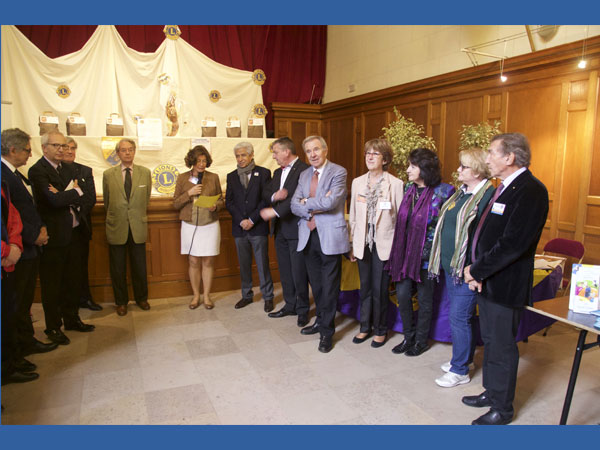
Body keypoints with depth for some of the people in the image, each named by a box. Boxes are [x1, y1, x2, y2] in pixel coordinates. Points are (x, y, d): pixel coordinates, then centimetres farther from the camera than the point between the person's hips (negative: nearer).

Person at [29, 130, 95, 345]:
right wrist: (74, 192, -7)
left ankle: (71, 319, 32)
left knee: (72, 281, 17)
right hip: (54, 237, -7)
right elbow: (55, 200, -22)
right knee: (52, 285, 6)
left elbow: (80, 200, 3)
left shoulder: (68, 169, 12)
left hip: (73, 233, 7)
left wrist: (64, 196, -16)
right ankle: (53, 327, 19)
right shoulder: (37, 170, -11)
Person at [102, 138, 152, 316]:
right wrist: (114, 217, 13)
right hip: (116, 228, 0)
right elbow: (107, 201, 9)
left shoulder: (145, 172, 2)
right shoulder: (108, 174, 0)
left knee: (139, 266, 10)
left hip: (138, 226, 1)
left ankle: (141, 298, 28)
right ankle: (121, 301, 24)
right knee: (118, 268, 8)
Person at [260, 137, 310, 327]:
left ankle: (302, 309, 15)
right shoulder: (278, 172, 17)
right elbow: (265, 194, 12)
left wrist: (275, 211, -22)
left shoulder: (303, 170, -12)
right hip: (280, 228, 8)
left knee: (299, 271, 0)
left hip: (296, 228, -8)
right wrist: (274, 196, -11)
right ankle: (290, 305, 27)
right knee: (285, 270, 14)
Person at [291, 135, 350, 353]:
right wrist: (315, 207, -14)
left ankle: (327, 331, 13)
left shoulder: (338, 172, -7)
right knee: (315, 284, 16)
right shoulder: (304, 175, 13)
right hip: (308, 236, 6)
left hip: (330, 237, -6)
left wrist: (306, 202, -7)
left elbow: (331, 201, -21)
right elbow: (294, 205, 3)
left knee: (329, 286, 2)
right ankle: (321, 320, 32)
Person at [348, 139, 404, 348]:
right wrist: (352, 245, 7)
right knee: (365, 287, 14)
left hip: (384, 244, -4)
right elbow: (353, 215, 9)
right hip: (363, 243, 4)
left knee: (380, 289, 3)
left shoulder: (396, 184, -6)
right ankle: (365, 327, 31)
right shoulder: (357, 182, 6)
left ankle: (381, 330, 23)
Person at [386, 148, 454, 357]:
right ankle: (408, 337, 27)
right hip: (405, 252, 5)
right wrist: (399, 250, 13)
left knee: (424, 299, 9)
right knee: (402, 295, 7)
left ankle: (421, 341, 28)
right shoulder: (409, 189, 6)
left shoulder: (442, 192, -12)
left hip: (426, 255, -5)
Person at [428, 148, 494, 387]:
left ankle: (459, 370, 14)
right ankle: (463, 357, 36)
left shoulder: (489, 195, -17)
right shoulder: (460, 192, 12)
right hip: (450, 265, 9)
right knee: (458, 315, 19)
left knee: (459, 317, -1)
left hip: (467, 269, -9)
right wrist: (443, 259, 17)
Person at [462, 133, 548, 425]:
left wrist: (477, 271, -16)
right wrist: (476, 271, 1)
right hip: (487, 282, 9)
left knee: (502, 348, 6)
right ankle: (491, 392, 40)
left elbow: (513, 244, -26)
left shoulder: (531, 191, -19)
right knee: (490, 341, 22)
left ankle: (502, 409, 24)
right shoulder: (504, 188, 11)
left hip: (505, 286, -9)